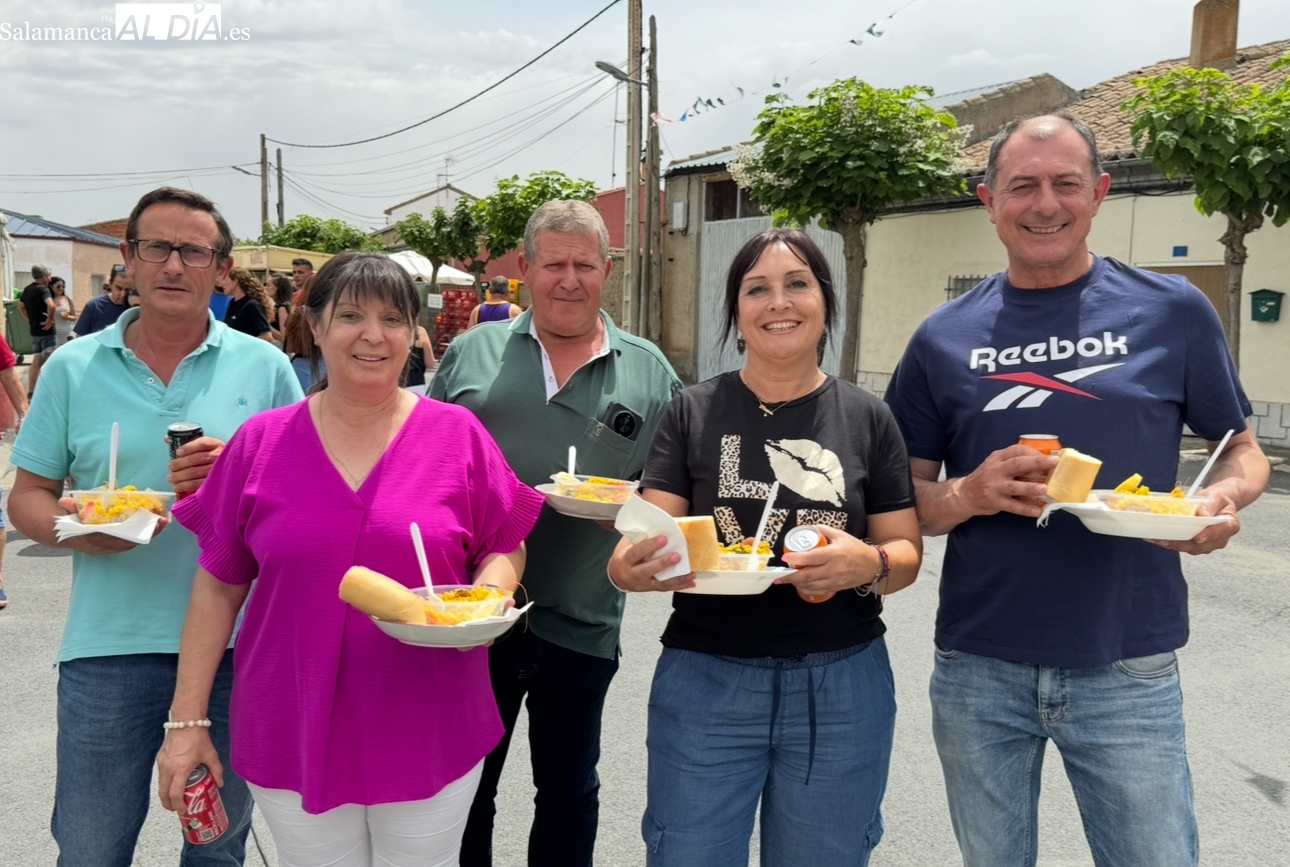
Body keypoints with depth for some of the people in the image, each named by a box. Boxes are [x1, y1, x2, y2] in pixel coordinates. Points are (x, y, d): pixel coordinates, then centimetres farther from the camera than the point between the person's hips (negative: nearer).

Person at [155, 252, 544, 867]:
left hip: (429, 736, 0)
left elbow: (504, 549, 4)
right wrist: (187, 719, 2)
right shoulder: (260, 442, -1)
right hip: (293, 739, 1)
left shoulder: (458, 434, -4)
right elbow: (218, 586, 3)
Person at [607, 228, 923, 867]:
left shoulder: (868, 418, 2)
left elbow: (907, 552, 4)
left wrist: (867, 565, -18)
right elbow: (650, 533, -6)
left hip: (841, 686, 1)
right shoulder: (694, 412, 0)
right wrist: (633, 564, -30)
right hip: (705, 682, -1)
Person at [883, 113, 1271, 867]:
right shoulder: (945, 339, 1)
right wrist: (971, 495, -15)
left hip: (1129, 671, -1)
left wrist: (1223, 500, -14)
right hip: (979, 670, 2)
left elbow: (1242, 449, 8)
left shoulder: (1173, 311, 0)